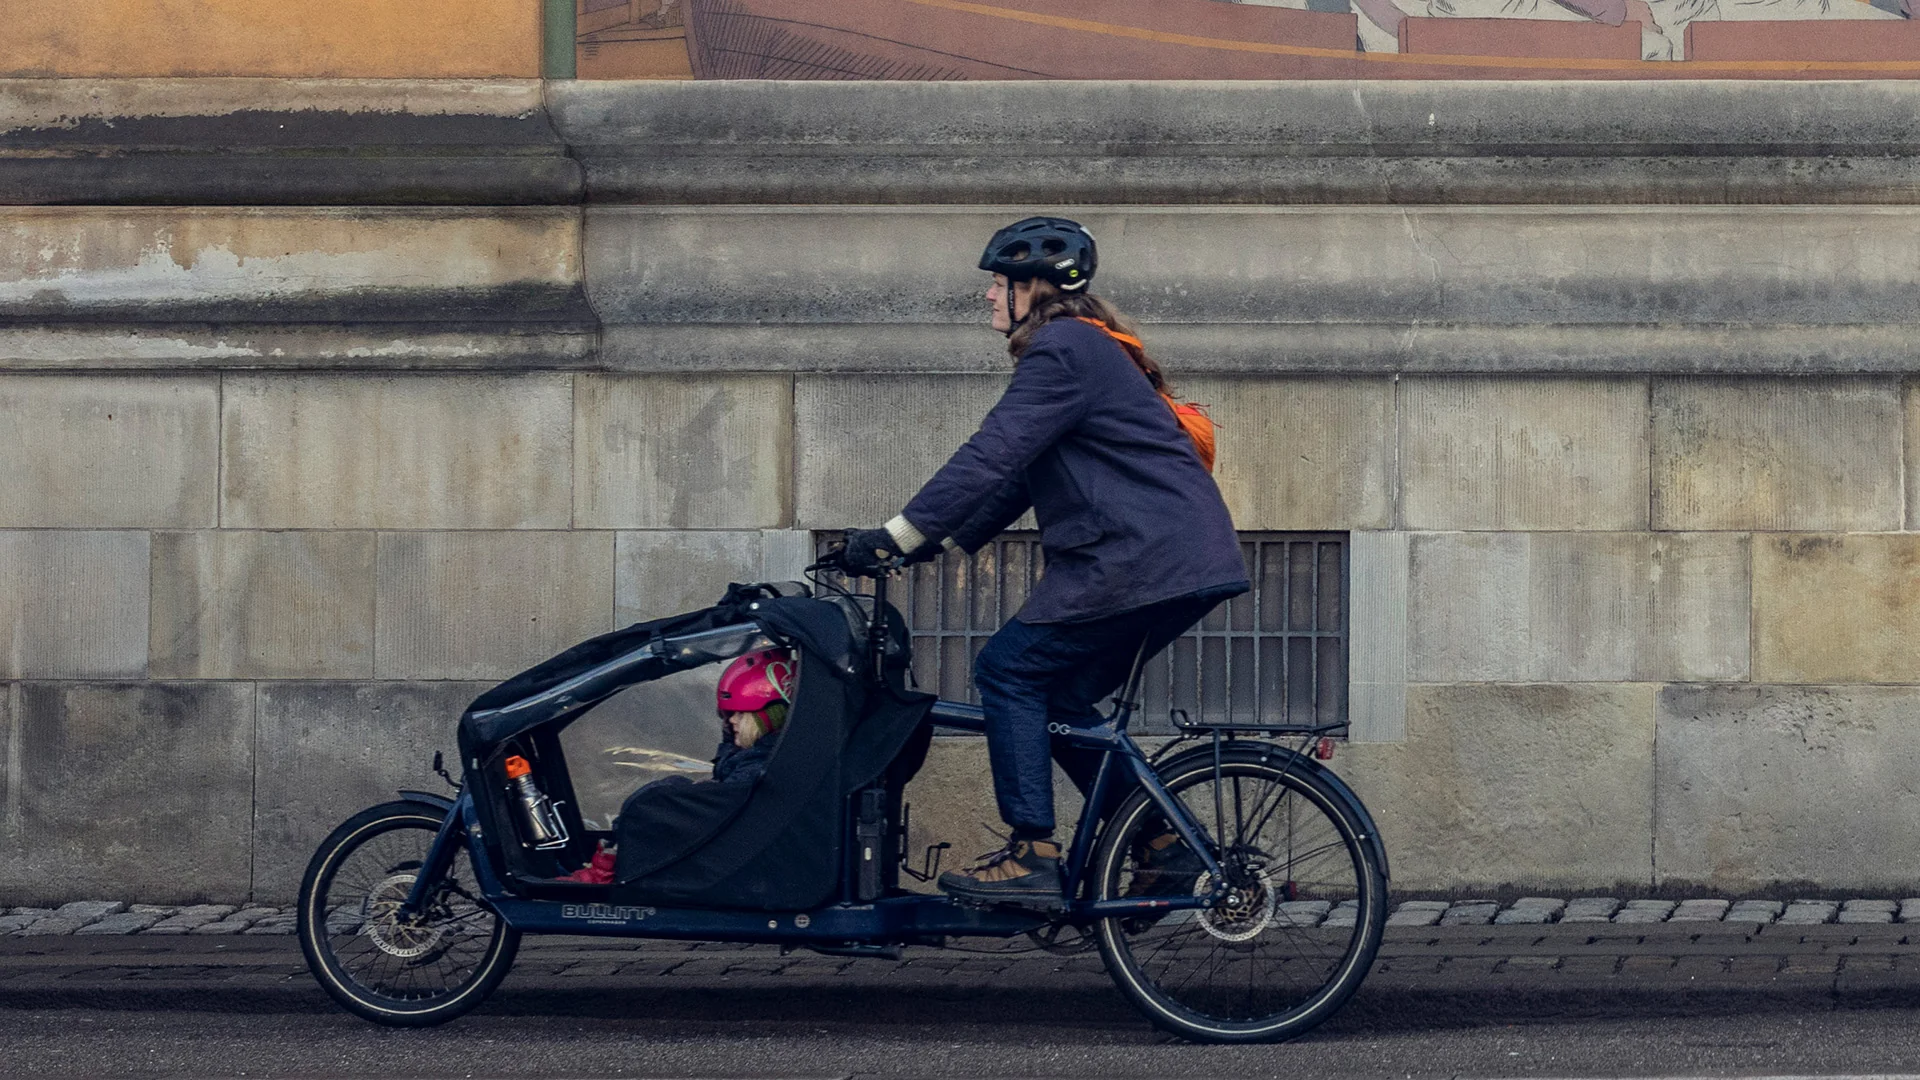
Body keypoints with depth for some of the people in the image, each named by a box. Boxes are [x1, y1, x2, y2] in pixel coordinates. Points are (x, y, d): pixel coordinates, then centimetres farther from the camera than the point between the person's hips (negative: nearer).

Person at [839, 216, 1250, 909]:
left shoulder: (1062, 351, -10)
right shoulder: (1085, 348, 23)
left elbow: (992, 458, -18)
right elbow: (1021, 474, 24)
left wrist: (896, 538, -18)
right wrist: (940, 543, 18)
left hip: (1140, 558, -10)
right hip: (1188, 561, 10)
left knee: (1010, 671, -6)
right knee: (1060, 697, 15)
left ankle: (1031, 856, -9)